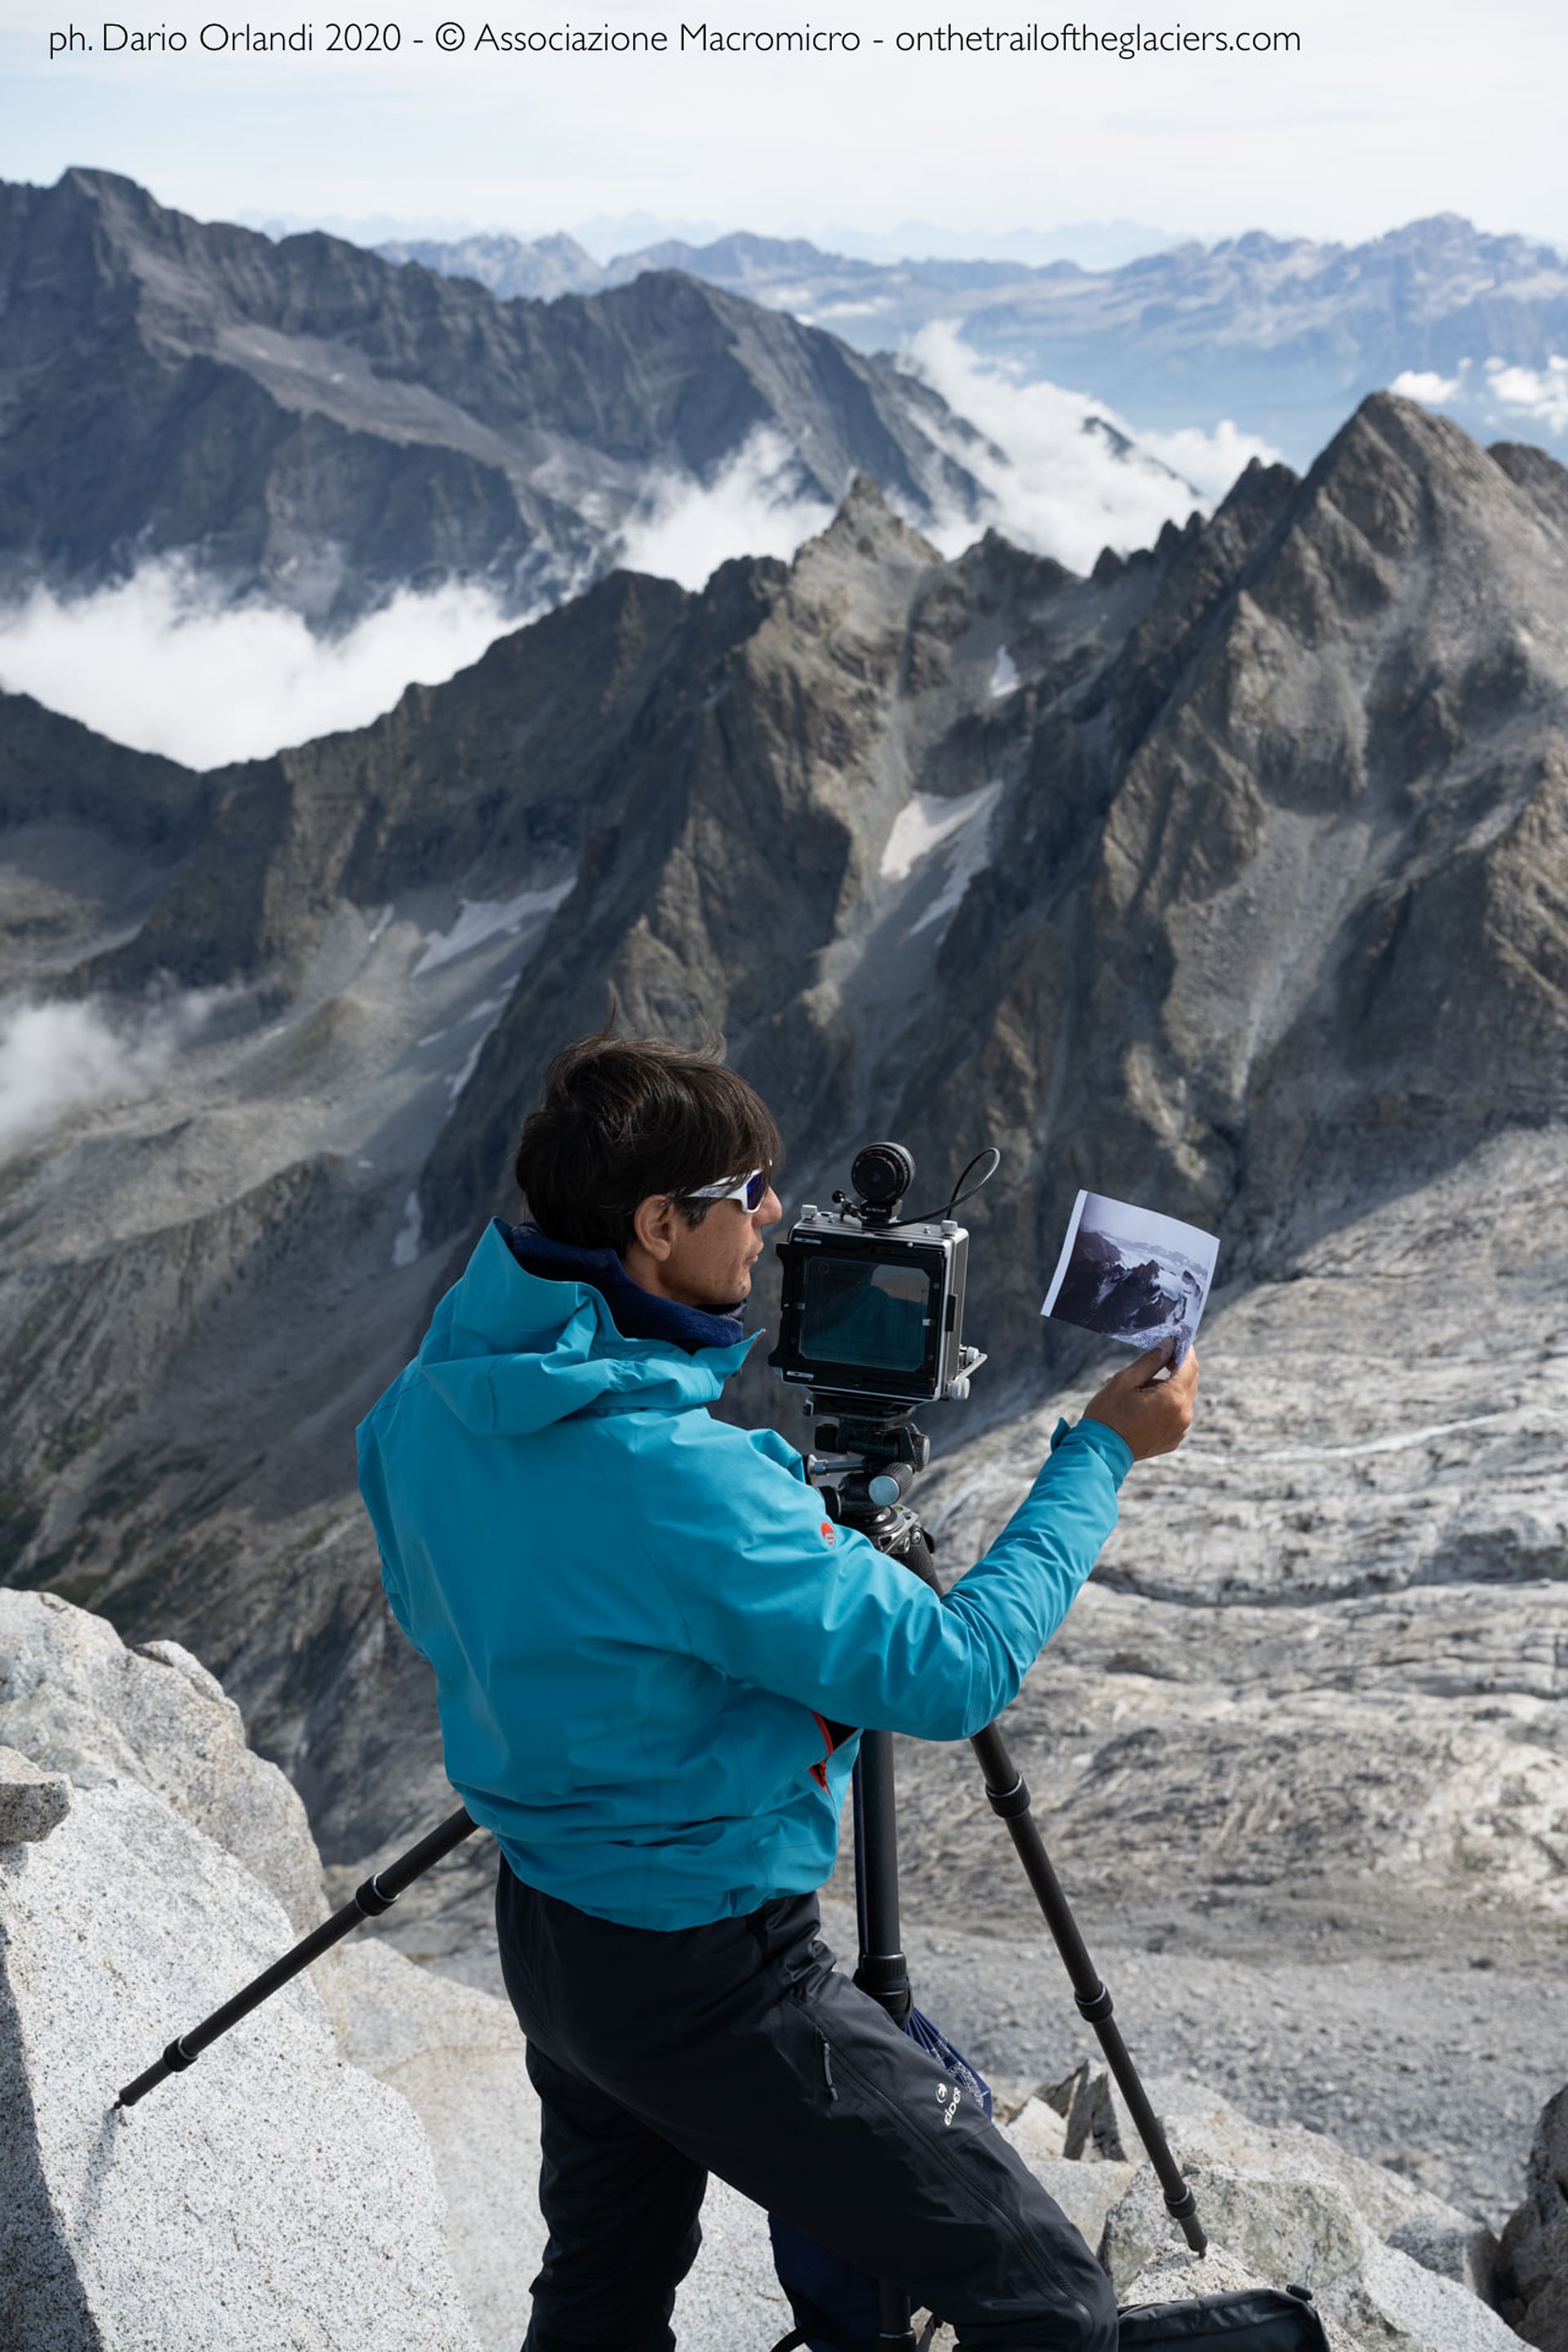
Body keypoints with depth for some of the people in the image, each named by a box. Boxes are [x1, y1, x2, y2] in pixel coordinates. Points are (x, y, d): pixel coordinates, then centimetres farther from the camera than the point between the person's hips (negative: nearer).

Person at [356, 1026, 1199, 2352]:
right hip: (708, 1977, -9)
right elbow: (954, 1674, -24)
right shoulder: (672, 1474, -31)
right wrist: (1103, 1453, -13)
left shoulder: (433, 1399, -5)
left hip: (547, 1930, 9)